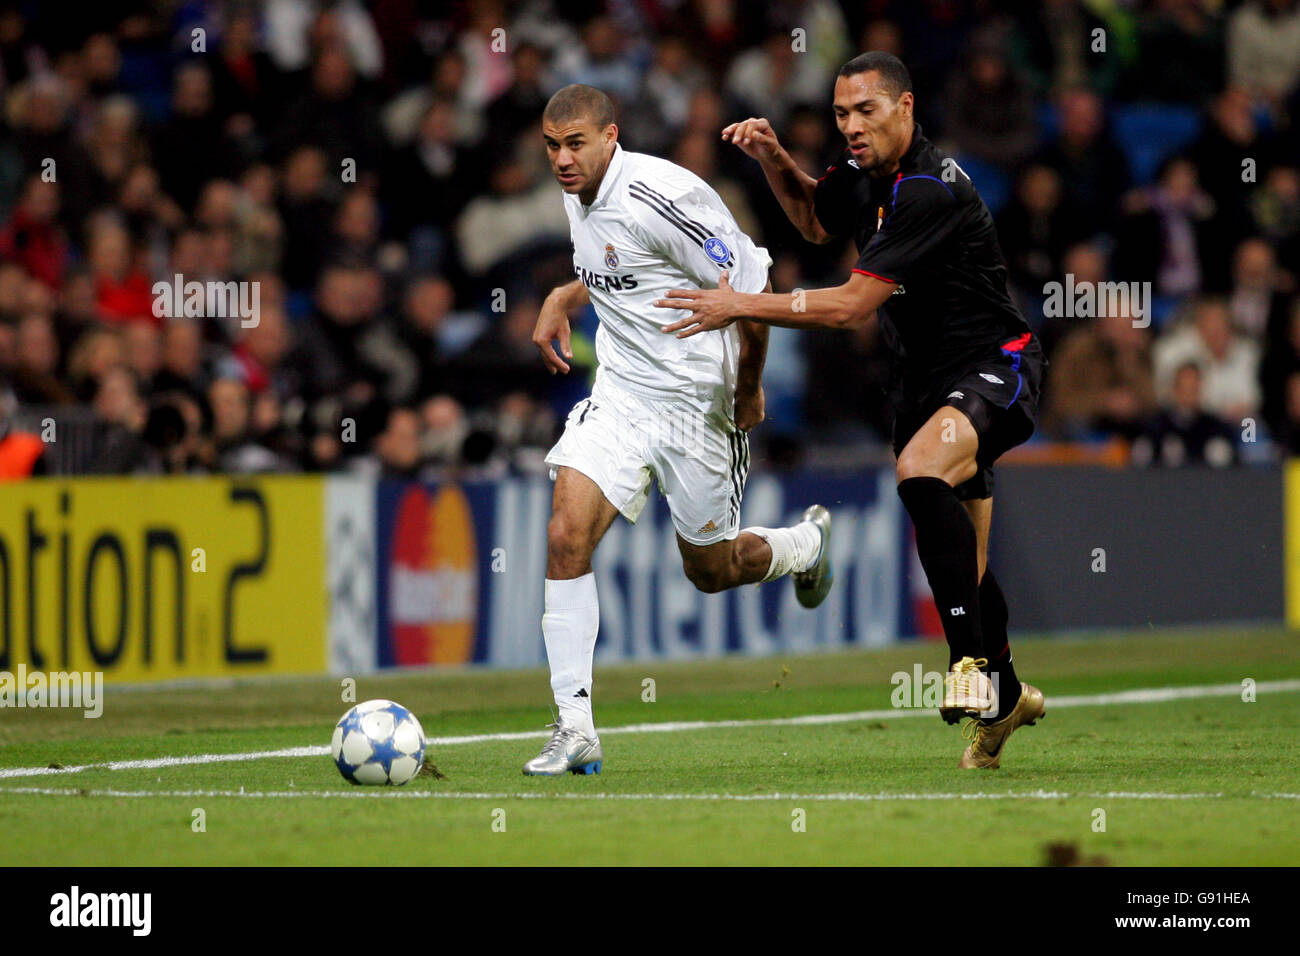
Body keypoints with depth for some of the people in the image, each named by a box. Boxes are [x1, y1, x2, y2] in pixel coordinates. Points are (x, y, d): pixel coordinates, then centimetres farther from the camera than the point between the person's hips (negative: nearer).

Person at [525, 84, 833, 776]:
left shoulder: (659, 199, -22)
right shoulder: (579, 197, 4)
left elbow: (753, 291, -17)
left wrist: (748, 389, -8)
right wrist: (563, 298, 13)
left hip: (696, 408, -6)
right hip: (618, 399, 6)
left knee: (710, 569, 9)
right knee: (566, 534, -14)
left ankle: (806, 544, 45)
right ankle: (575, 729, -12)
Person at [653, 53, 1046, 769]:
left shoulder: (930, 193, -25)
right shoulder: (864, 175, 3)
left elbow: (852, 307, -27)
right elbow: (814, 218, 27)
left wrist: (740, 306, -21)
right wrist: (772, 159, 7)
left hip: (994, 368, -9)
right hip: (925, 380, 9)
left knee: (922, 473, -38)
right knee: (961, 568, 16)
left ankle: (973, 663, -34)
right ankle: (1006, 699, 38)